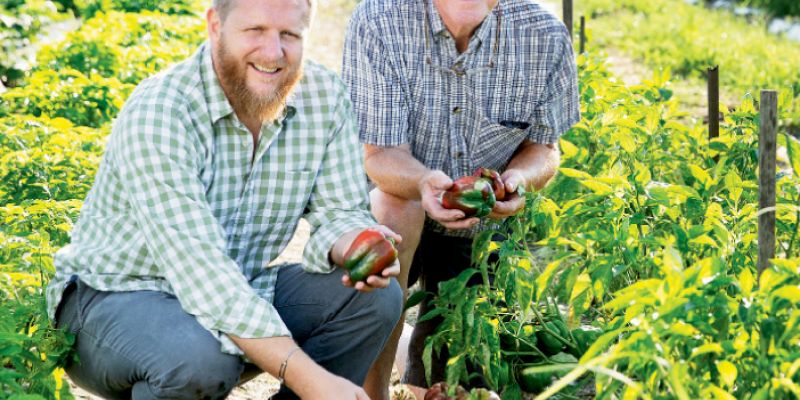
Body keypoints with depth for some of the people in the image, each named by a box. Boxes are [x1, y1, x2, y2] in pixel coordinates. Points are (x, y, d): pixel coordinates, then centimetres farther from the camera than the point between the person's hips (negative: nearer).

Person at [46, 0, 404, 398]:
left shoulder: (324, 96, -9)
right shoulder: (157, 113, -27)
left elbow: (341, 212, -2)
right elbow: (202, 271, -34)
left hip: (243, 290, 6)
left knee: (377, 296, -12)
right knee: (203, 358, -36)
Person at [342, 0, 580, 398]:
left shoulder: (546, 36, -16)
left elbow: (543, 146, -4)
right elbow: (380, 153, -23)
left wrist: (519, 178, -28)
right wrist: (424, 183, -46)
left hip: (483, 228, 2)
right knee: (391, 204, -38)